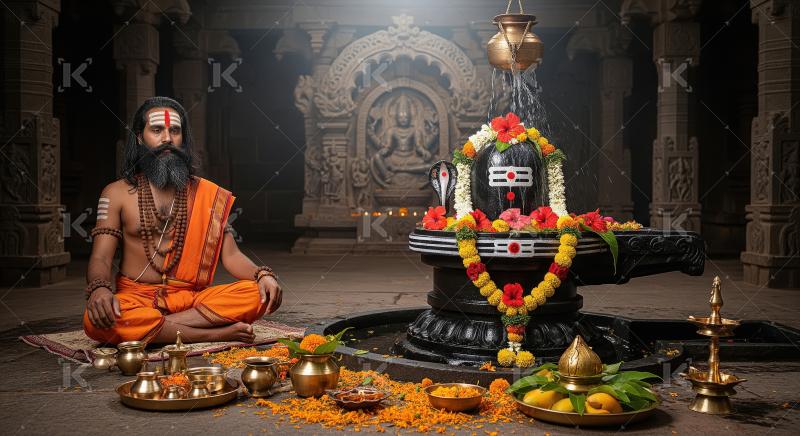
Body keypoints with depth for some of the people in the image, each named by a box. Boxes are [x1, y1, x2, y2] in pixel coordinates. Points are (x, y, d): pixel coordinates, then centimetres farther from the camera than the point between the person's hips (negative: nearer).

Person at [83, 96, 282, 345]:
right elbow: (100, 258, -2)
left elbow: (230, 254, 4)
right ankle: (218, 334, -28)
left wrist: (262, 275, -18)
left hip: (193, 300, 2)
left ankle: (146, 327, -26)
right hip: (137, 299, -1)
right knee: (97, 319, -36)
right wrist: (99, 288, -27)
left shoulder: (207, 194, 10)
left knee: (258, 294, -24)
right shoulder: (117, 193, 6)